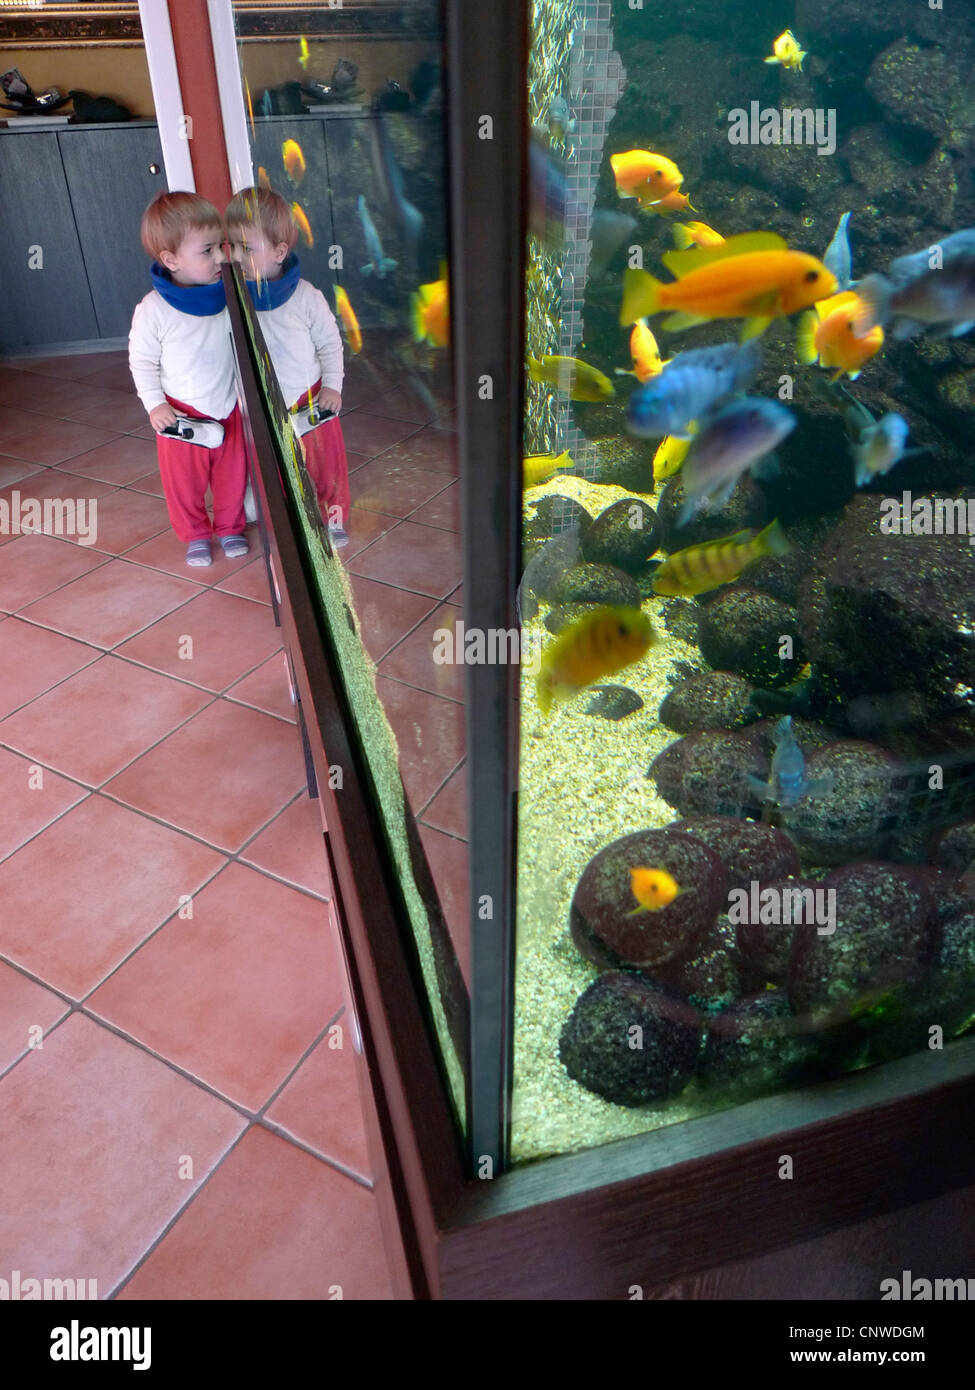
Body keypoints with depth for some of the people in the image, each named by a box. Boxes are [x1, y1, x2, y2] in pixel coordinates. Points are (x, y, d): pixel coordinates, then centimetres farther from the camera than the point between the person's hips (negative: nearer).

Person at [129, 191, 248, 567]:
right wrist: (155, 405, -12)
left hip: (229, 408, 3)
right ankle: (195, 534, 34)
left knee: (232, 473, 17)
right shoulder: (153, 310, -18)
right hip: (182, 415, -3)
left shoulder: (228, 296, -8)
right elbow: (141, 361, -7)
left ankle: (230, 527, 39)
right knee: (185, 479, 12)